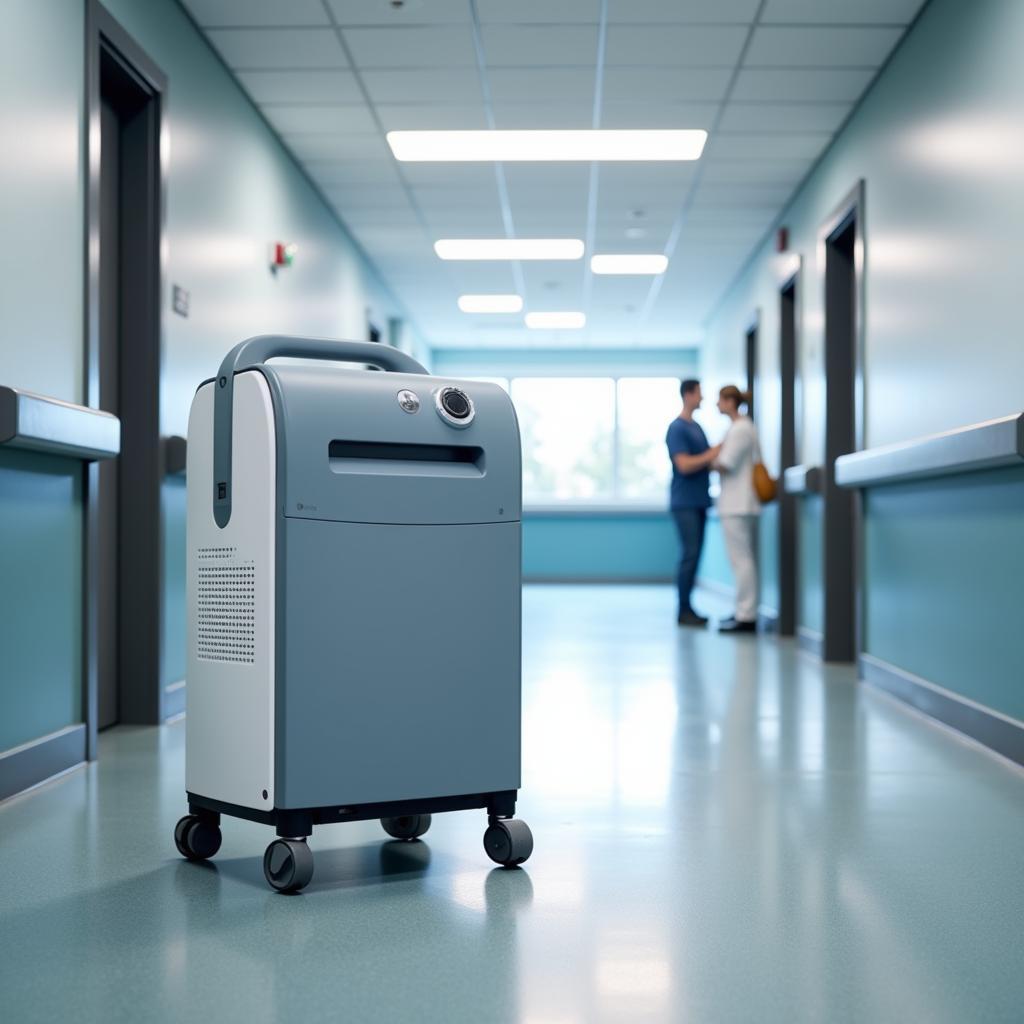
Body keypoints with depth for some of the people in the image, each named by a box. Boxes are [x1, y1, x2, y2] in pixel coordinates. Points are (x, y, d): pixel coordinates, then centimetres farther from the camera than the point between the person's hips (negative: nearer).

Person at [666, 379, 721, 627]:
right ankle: (683, 610, -3)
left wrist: (717, 458, 2)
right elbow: (684, 465, -19)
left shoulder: (696, 427, 16)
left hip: (699, 501, 8)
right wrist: (712, 454, -14)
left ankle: (687, 607, 12)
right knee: (690, 554, -8)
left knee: (695, 554, 8)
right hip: (685, 502, -8)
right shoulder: (676, 428, -11)